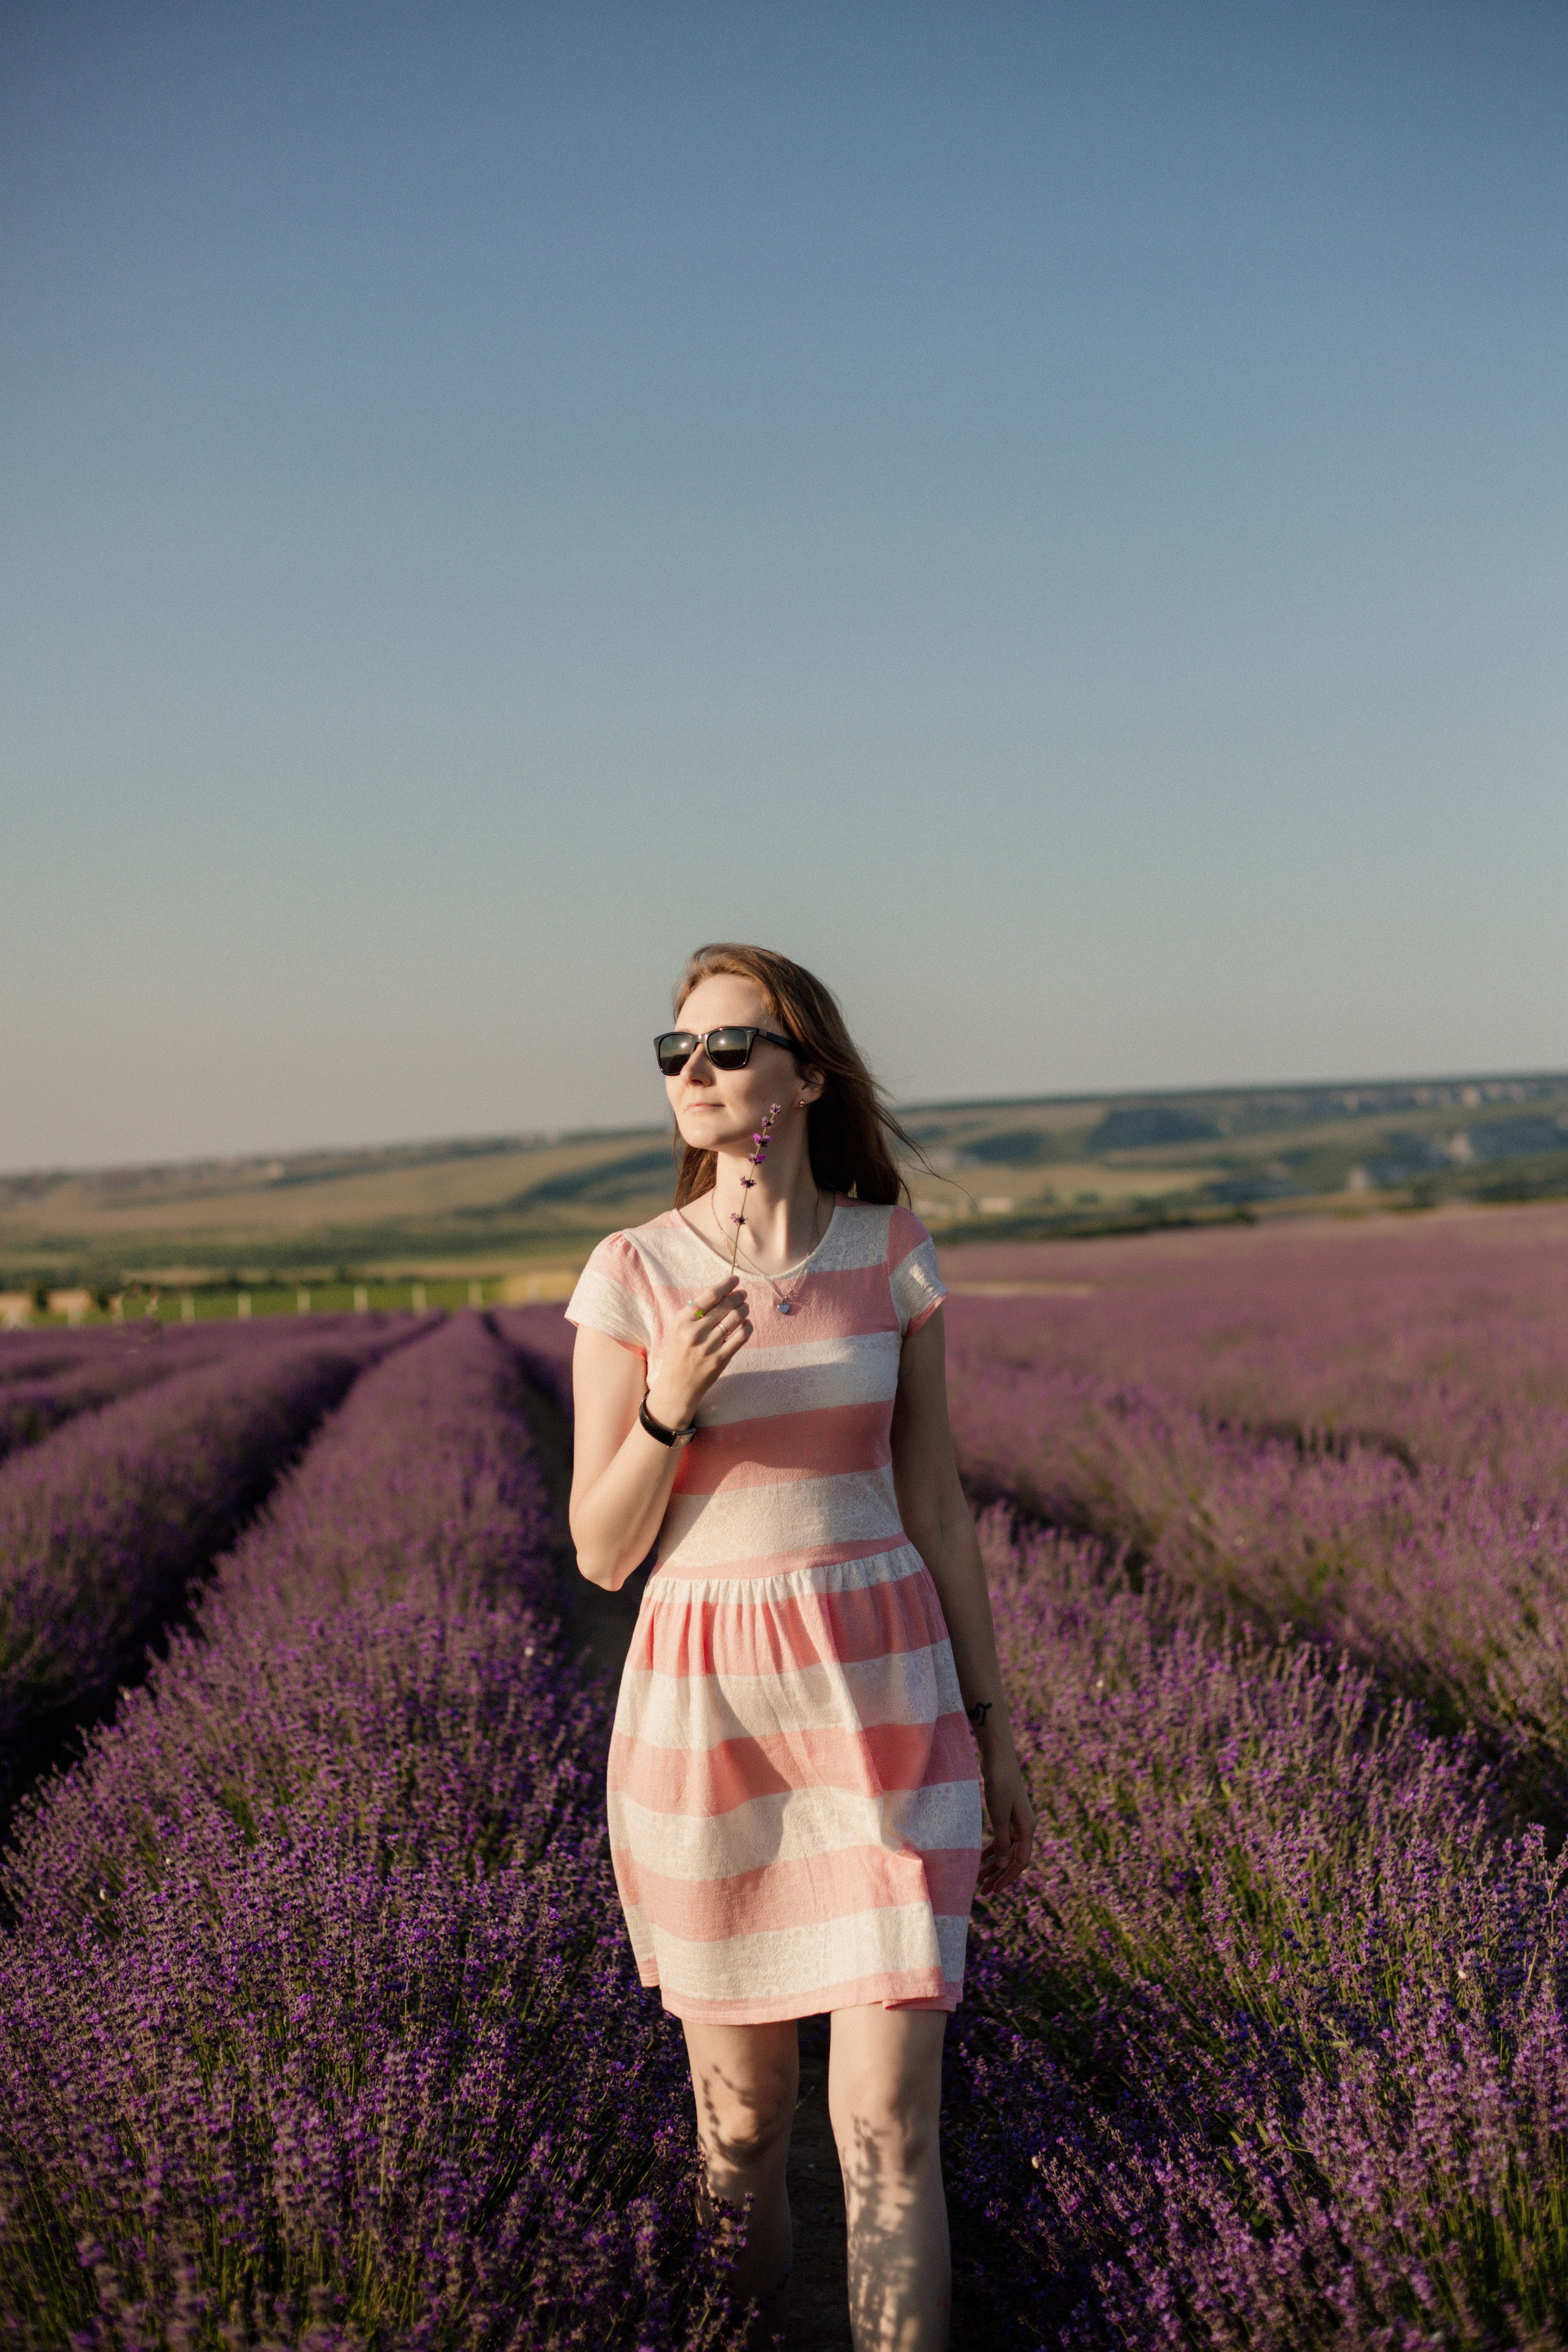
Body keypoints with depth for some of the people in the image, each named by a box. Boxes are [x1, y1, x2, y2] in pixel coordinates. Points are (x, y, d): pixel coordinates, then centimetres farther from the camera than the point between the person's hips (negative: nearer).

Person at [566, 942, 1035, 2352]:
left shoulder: (894, 1255, 1)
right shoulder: (630, 1276, -3)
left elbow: (934, 1504, 6)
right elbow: (604, 1553, -2)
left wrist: (994, 1737, 7)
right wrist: (668, 1406, -21)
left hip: (885, 1705, 0)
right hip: (707, 1716, 0)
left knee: (889, 2126, -5)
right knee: (742, 2116, 11)